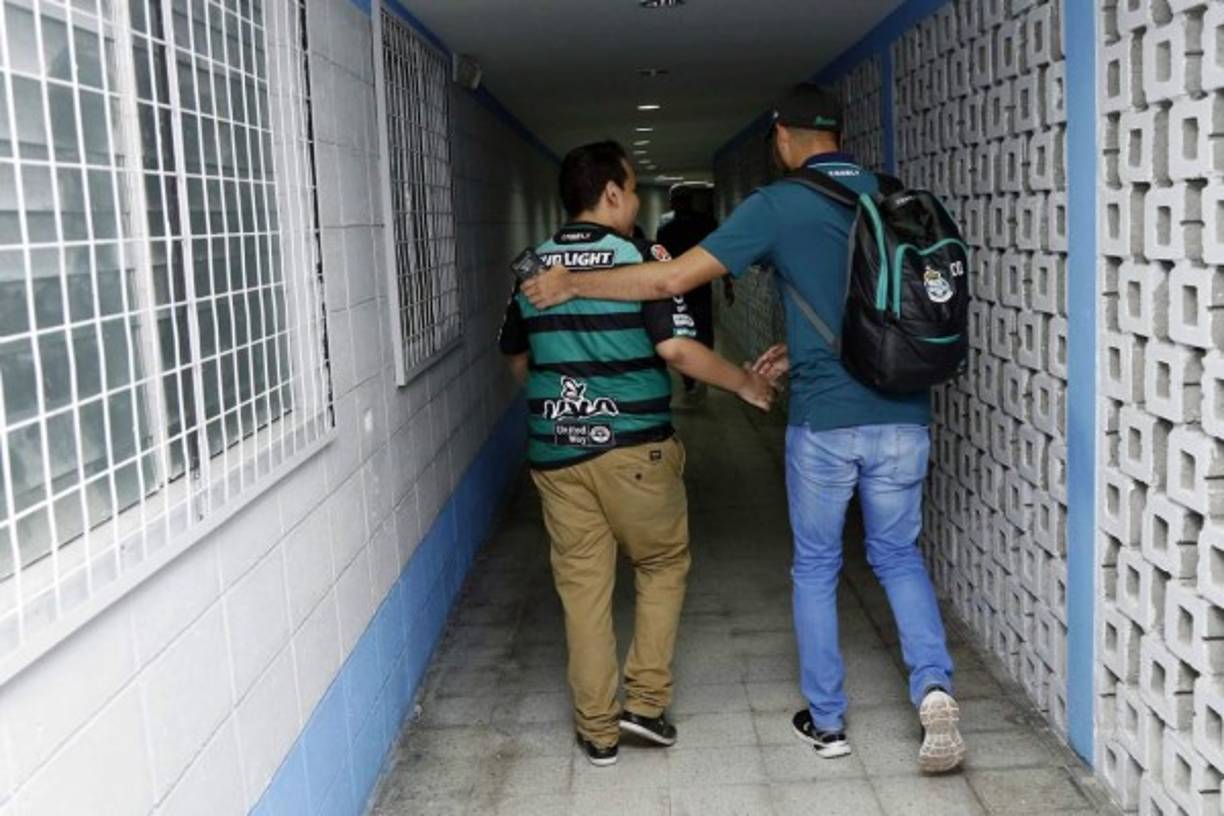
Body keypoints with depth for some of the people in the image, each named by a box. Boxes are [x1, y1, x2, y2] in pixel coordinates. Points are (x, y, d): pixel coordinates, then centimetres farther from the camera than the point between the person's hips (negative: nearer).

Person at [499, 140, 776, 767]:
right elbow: (676, 349, -15)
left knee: (582, 585, 11)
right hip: (634, 447, -4)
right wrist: (744, 383, -1)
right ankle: (645, 702, 14)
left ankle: (597, 729, 17)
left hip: (555, 451, 4)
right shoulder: (641, 259, -8)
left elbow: (518, 361, 15)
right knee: (662, 565, 17)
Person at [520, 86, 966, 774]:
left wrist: (573, 284, -2)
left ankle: (827, 721, 23)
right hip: (902, 416, 4)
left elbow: (674, 279, -12)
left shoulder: (778, 206, -8)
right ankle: (934, 685, 1)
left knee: (816, 569, 14)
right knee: (899, 557, 20)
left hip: (825, 420, -4)